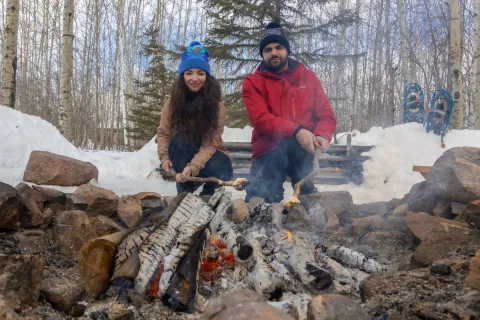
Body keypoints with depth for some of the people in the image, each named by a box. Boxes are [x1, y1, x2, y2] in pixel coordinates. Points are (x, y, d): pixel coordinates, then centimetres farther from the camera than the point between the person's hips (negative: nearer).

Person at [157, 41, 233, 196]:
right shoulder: (173, 101, -10)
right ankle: (184, 192, -20)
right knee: (181, 138, -30)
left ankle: (207, 196, 0)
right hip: (182, 157, 2)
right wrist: (164, 157, -21)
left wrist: (193, 166, -39)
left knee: (219, 170, -35)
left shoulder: (216, 105, -18)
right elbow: (163, 133, -3)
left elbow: (210, 143, -24)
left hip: (210, 156, -1)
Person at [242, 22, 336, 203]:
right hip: (269, 150, -2)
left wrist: (322, 136, -15)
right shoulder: (253, 83, 4)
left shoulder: (307, 76, 11)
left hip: (301, 148, 2)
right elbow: (260, 119, -12)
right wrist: (296, 131, -26)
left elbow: (326, 115, 8)